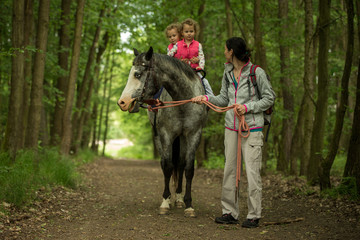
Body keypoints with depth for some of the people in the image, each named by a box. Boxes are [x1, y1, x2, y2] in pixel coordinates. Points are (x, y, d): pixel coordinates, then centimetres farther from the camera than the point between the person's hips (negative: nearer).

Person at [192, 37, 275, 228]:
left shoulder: (257, 72, -8)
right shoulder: (228, 73, 10)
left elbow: (269, 98, -4)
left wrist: (247, 107, -14)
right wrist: (206, 98, 0)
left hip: (252, 128, -6)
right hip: (231, 127, 6)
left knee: (252, 171, -5)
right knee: (229, 169, 8)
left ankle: (254, 215, 4)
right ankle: (230, 212, 17)